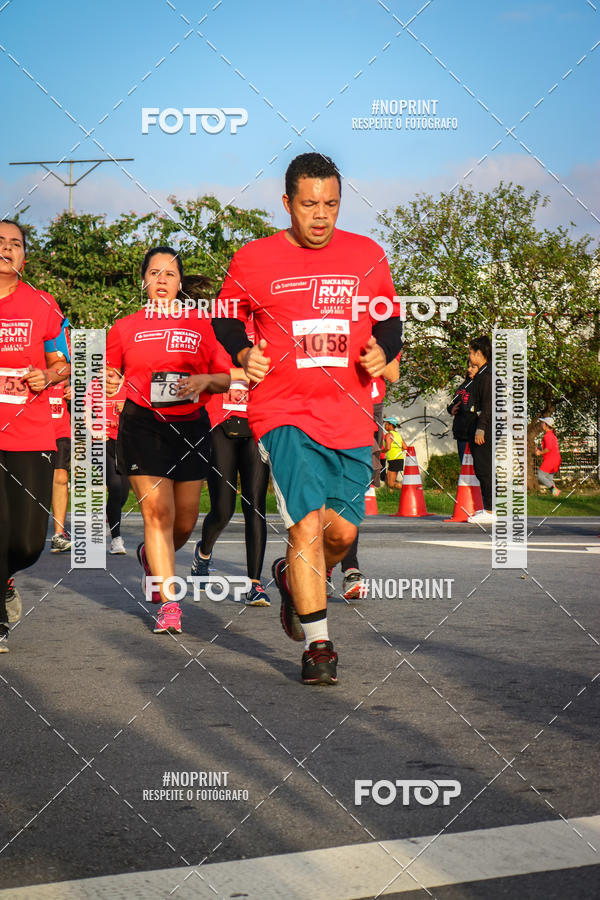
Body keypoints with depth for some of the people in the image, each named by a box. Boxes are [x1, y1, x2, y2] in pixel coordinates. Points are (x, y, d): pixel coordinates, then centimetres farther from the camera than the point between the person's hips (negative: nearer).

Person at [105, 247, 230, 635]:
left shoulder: (200, 325, 8)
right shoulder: (126, 327, 6)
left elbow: (227, 377, 9)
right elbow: (106, 377, 12)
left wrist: (204, 380, -11)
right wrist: (108, 384, -10)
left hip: (191, 427, 2)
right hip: (143, 425, -2)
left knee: (185, 522, 7)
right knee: (157, 512, -12)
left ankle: (151, 555, 41)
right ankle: (169, 604, -8)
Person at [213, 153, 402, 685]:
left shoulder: (368, 257, 6)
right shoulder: (254, 260, -1)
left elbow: (389, 320, 18)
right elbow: (226, 317, 13)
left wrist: (382, 350, -3)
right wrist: (244, 353, -6)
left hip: (351, 416, 3)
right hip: (284, 413, -3)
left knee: (343, 530, 7)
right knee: (308, 525, -14)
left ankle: (293, 579, 40)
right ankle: (317, 644, -2)